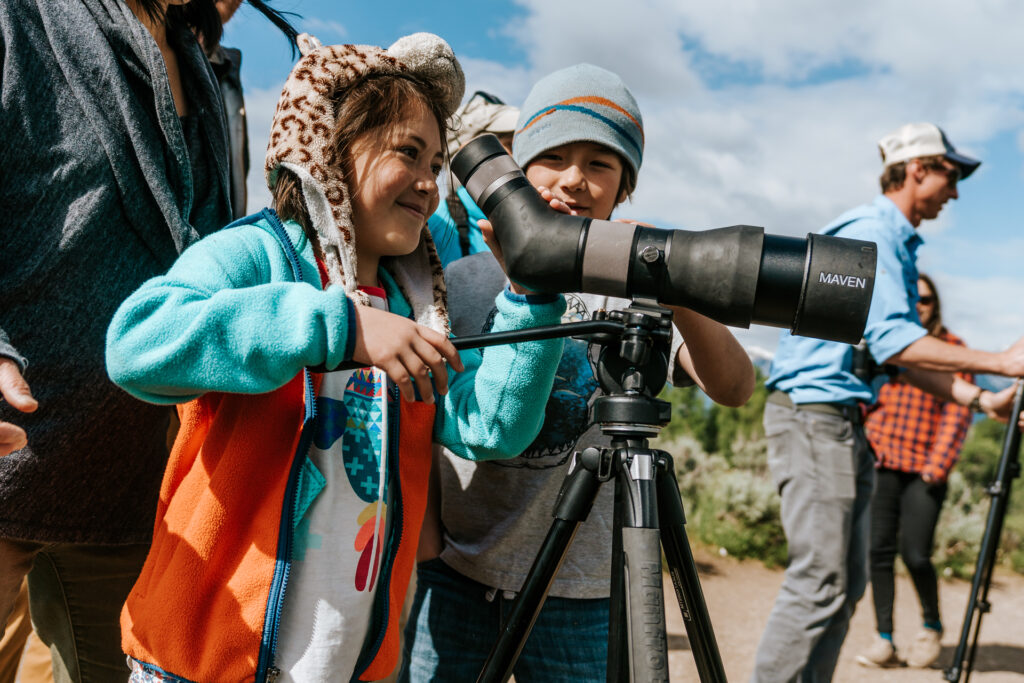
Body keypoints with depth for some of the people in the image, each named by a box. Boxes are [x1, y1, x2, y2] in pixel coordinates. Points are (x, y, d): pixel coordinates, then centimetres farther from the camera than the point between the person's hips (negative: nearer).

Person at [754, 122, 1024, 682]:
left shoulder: (899, 243, 21)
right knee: (819, 581, -11)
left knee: (846, 583, 11)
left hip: (847, 420, 10)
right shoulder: (868, 232, -10)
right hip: (812, 411, -10)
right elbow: (892, 340, -21)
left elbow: (905, 355, 20)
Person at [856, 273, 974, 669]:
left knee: (914, 553, -8)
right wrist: (869, 443, 0)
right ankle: (884, 641, 9)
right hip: (881, 461, 2)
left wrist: (936, 465, -8)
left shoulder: (951, 347, 6)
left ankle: (932, 628, 20)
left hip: (924, 467, -2)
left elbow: (957, 413, 1)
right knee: (879, 550, -1)